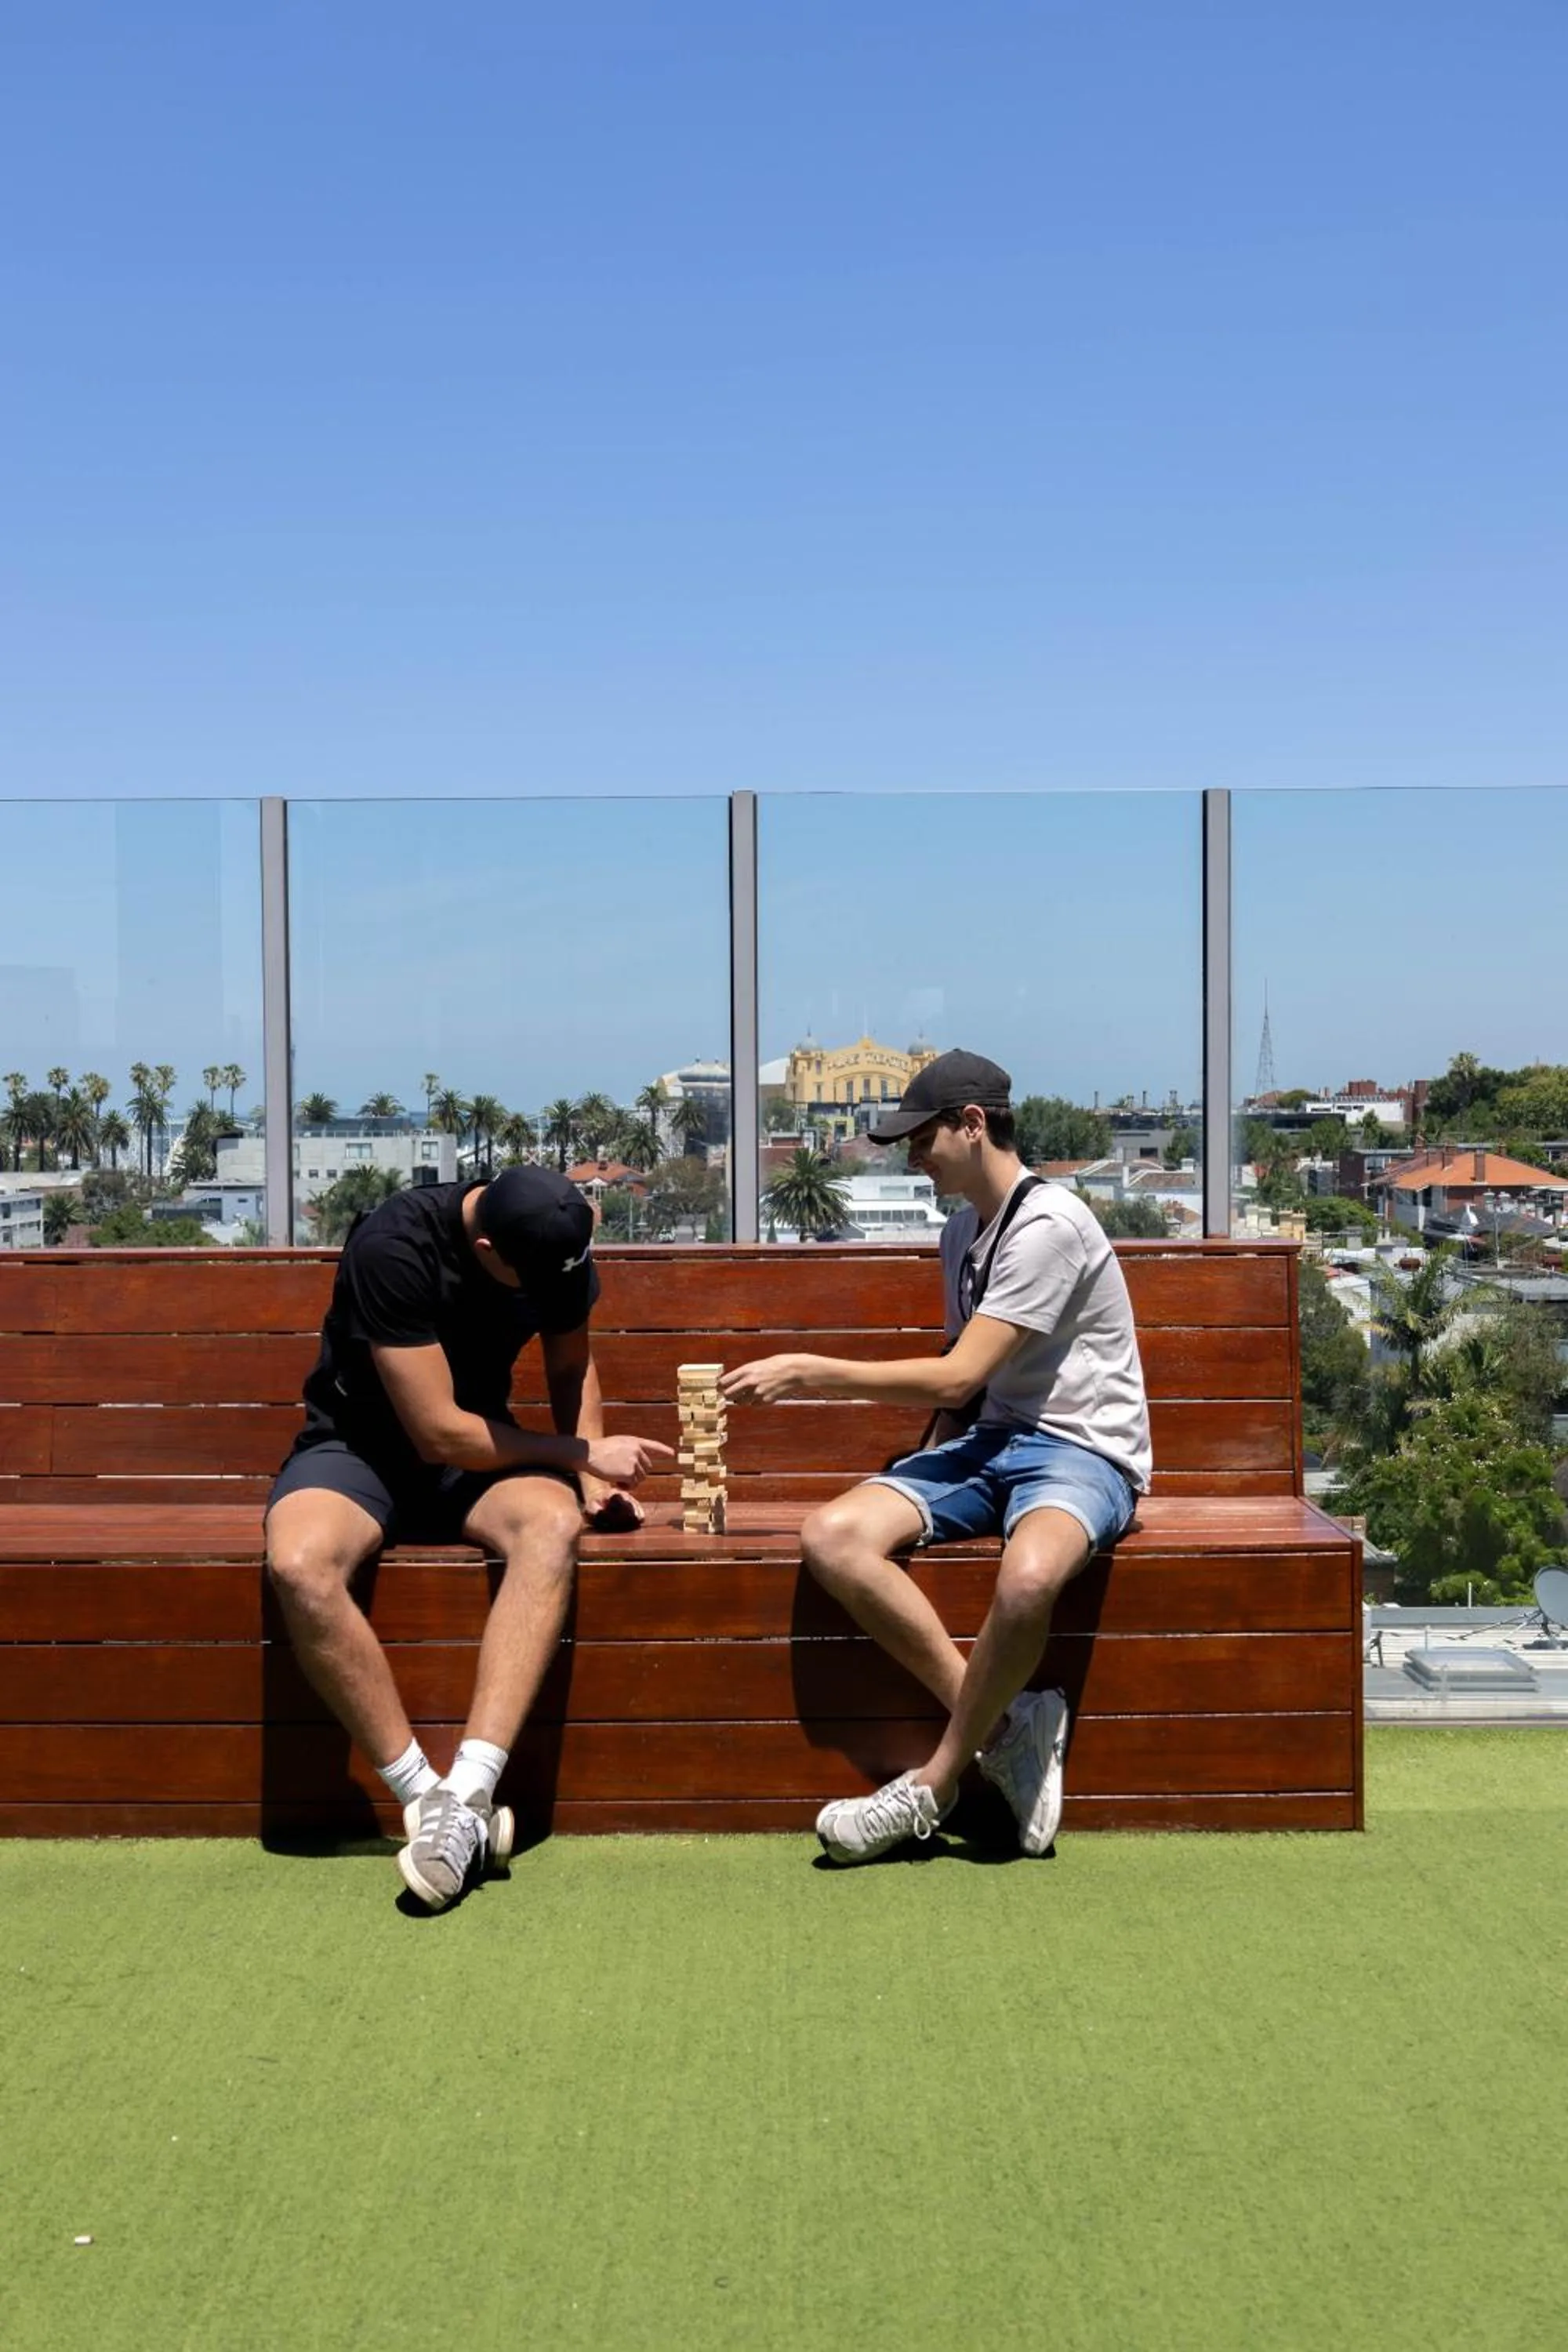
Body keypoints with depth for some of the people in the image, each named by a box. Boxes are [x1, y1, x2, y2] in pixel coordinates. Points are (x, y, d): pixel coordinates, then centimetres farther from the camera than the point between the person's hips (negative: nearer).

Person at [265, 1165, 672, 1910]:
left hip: (477, 1454, 4)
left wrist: (590, 1480, -4)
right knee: (299, 1565, -38)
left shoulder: (558, 1244, -8)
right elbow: (438, 1433, -25)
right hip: (361, 1447, -3)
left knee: (553, 1525, -33)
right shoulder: (395, 1247, -26)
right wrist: (583, 1452, -18)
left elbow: (570, 1365, 11)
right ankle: (423, 1795, -28)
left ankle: (469, 1793, -38)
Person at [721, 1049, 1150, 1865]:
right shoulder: (962, 1230, 17)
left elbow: (958, 1377, -17)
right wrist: (923, 1480, 7)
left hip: (1080, 1450, -8)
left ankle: (937, 1783, -18)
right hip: (990, 1441, 8)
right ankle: (1003, 1726, -18)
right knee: (832, 1536, -18)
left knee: (1027, 1577, -41)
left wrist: (808, 1371, -14)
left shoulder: (1048, 1224, -13)